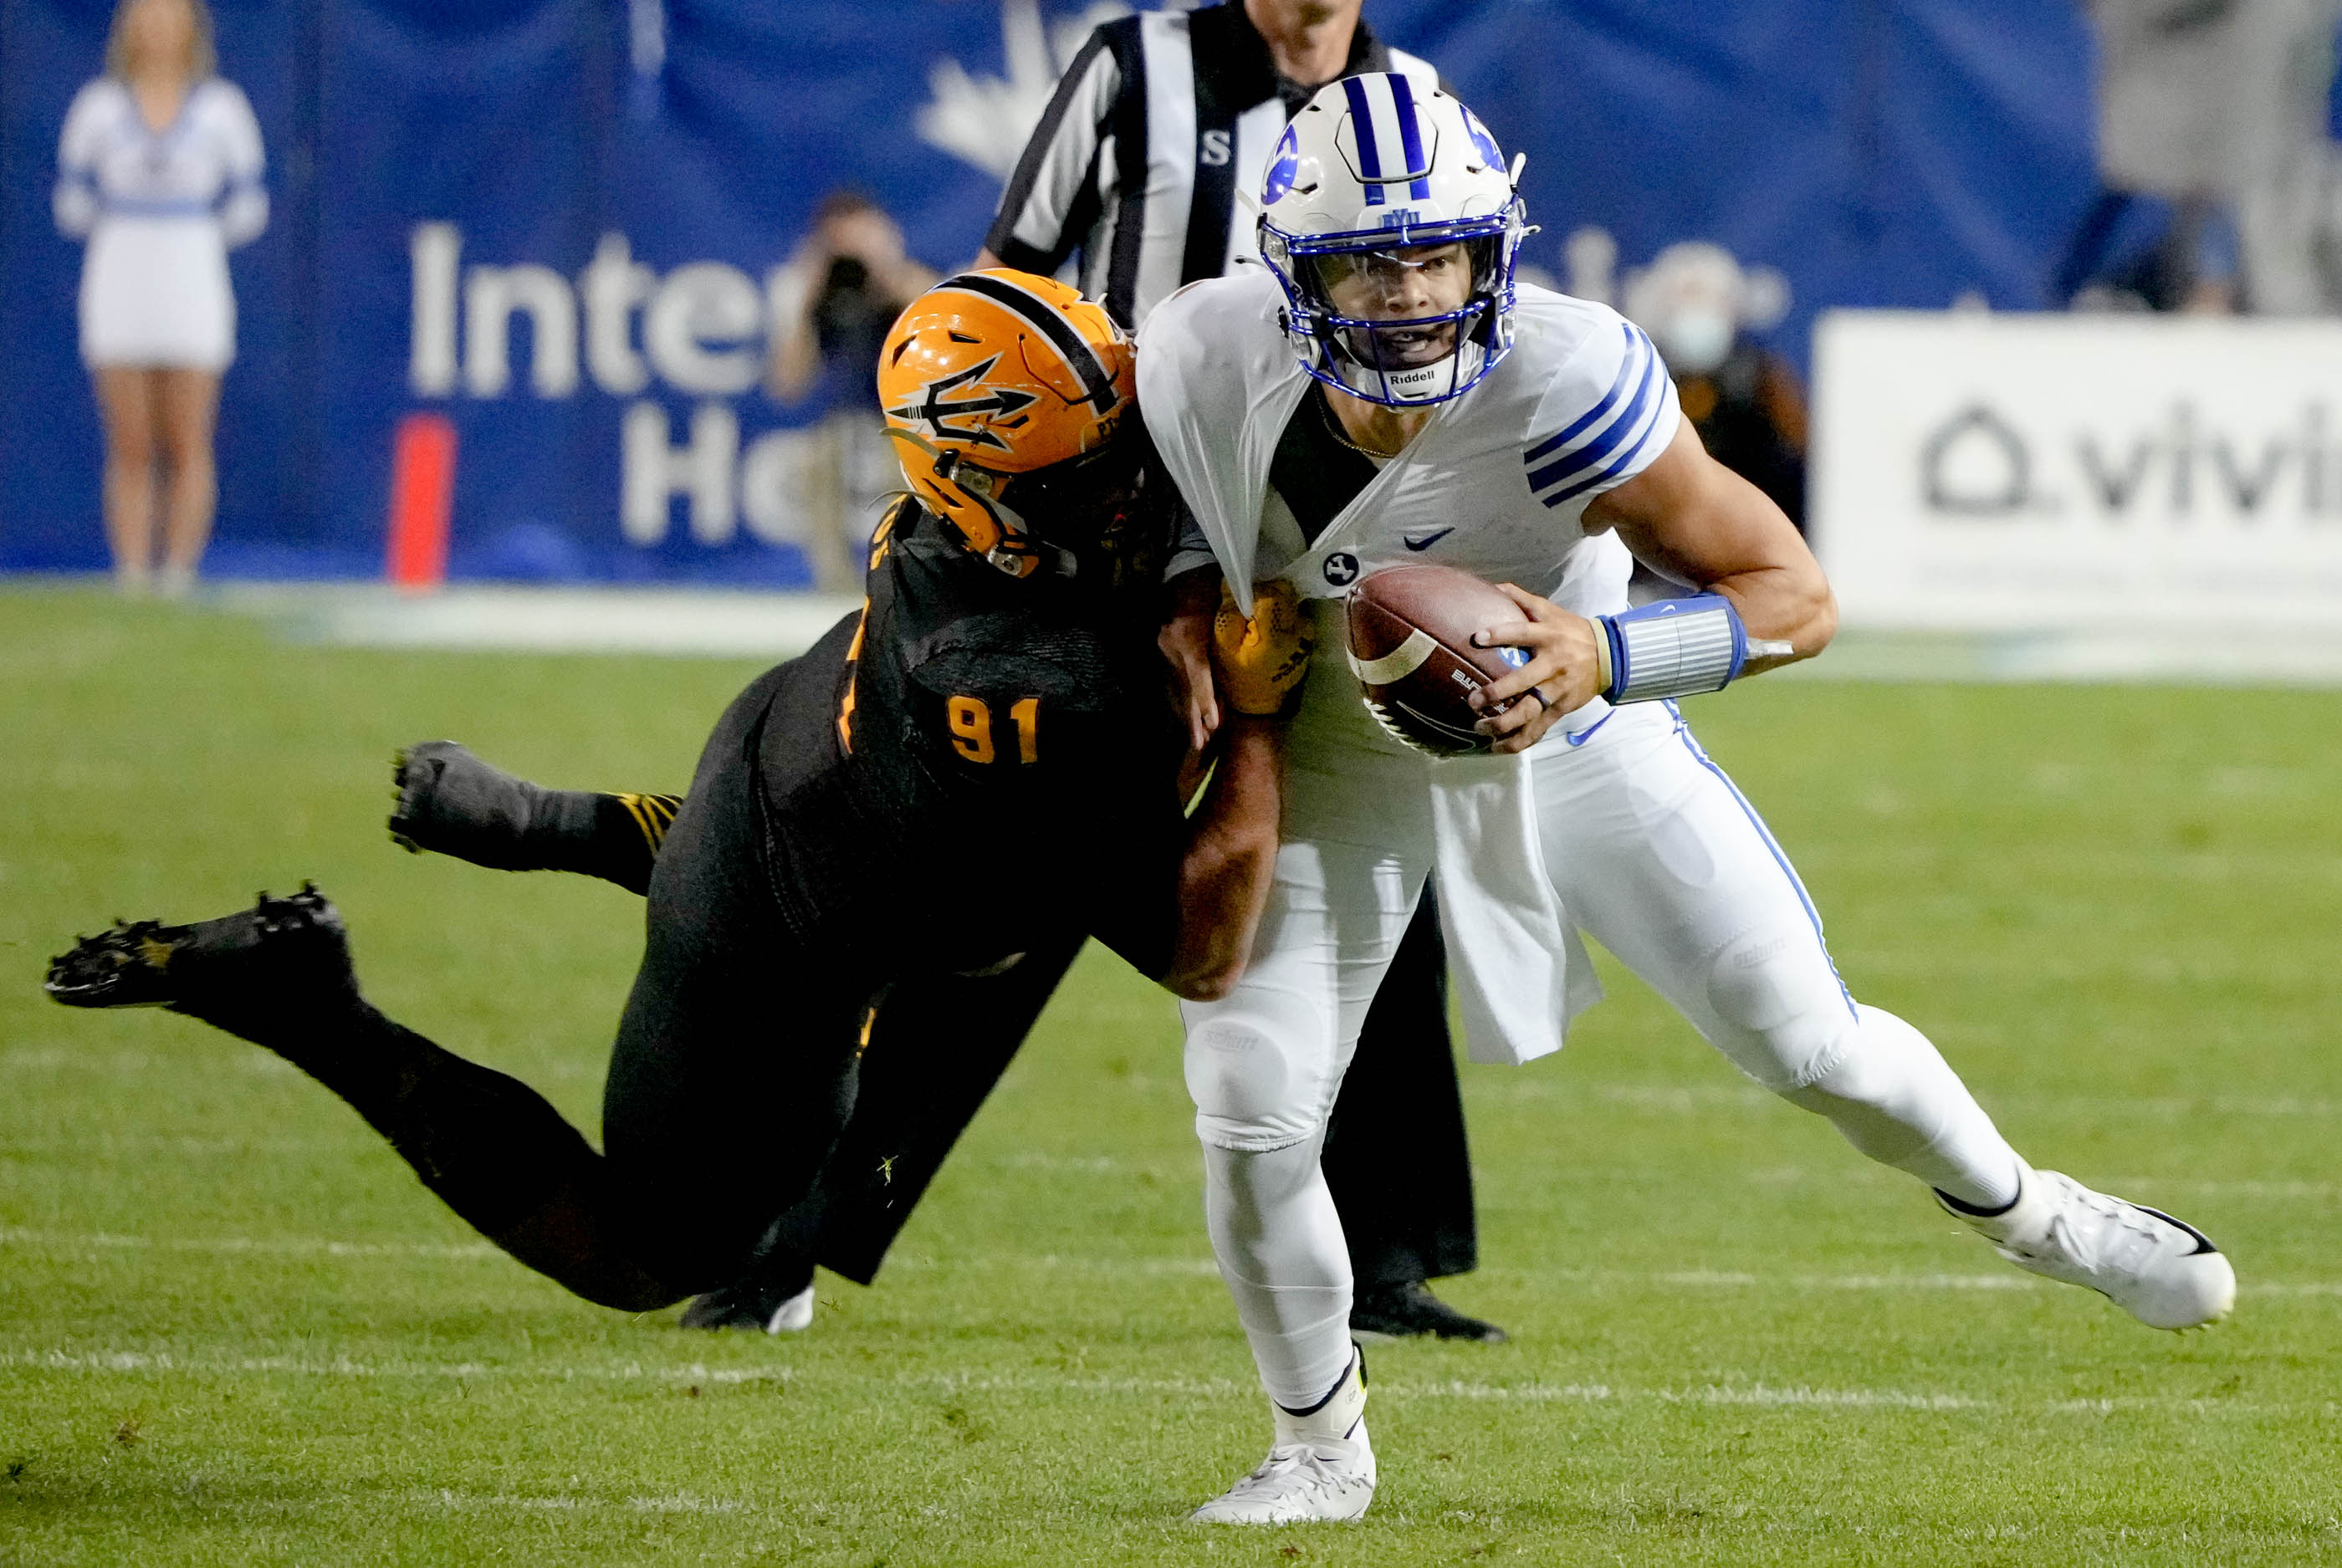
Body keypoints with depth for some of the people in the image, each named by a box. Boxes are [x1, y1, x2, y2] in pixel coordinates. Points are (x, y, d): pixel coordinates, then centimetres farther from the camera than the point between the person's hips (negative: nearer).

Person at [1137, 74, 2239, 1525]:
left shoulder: (1563, 384, -35)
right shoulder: (1214, 362, -28)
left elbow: (1796, 597, -27)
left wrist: (1600, 654, -41)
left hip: (1569, 733, -1)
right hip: (1342, 754, 1)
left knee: (1813, 1046, 3)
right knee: (1251, 1118, -10)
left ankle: (2024, 1212, 35)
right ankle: (1320, 1449, 16)